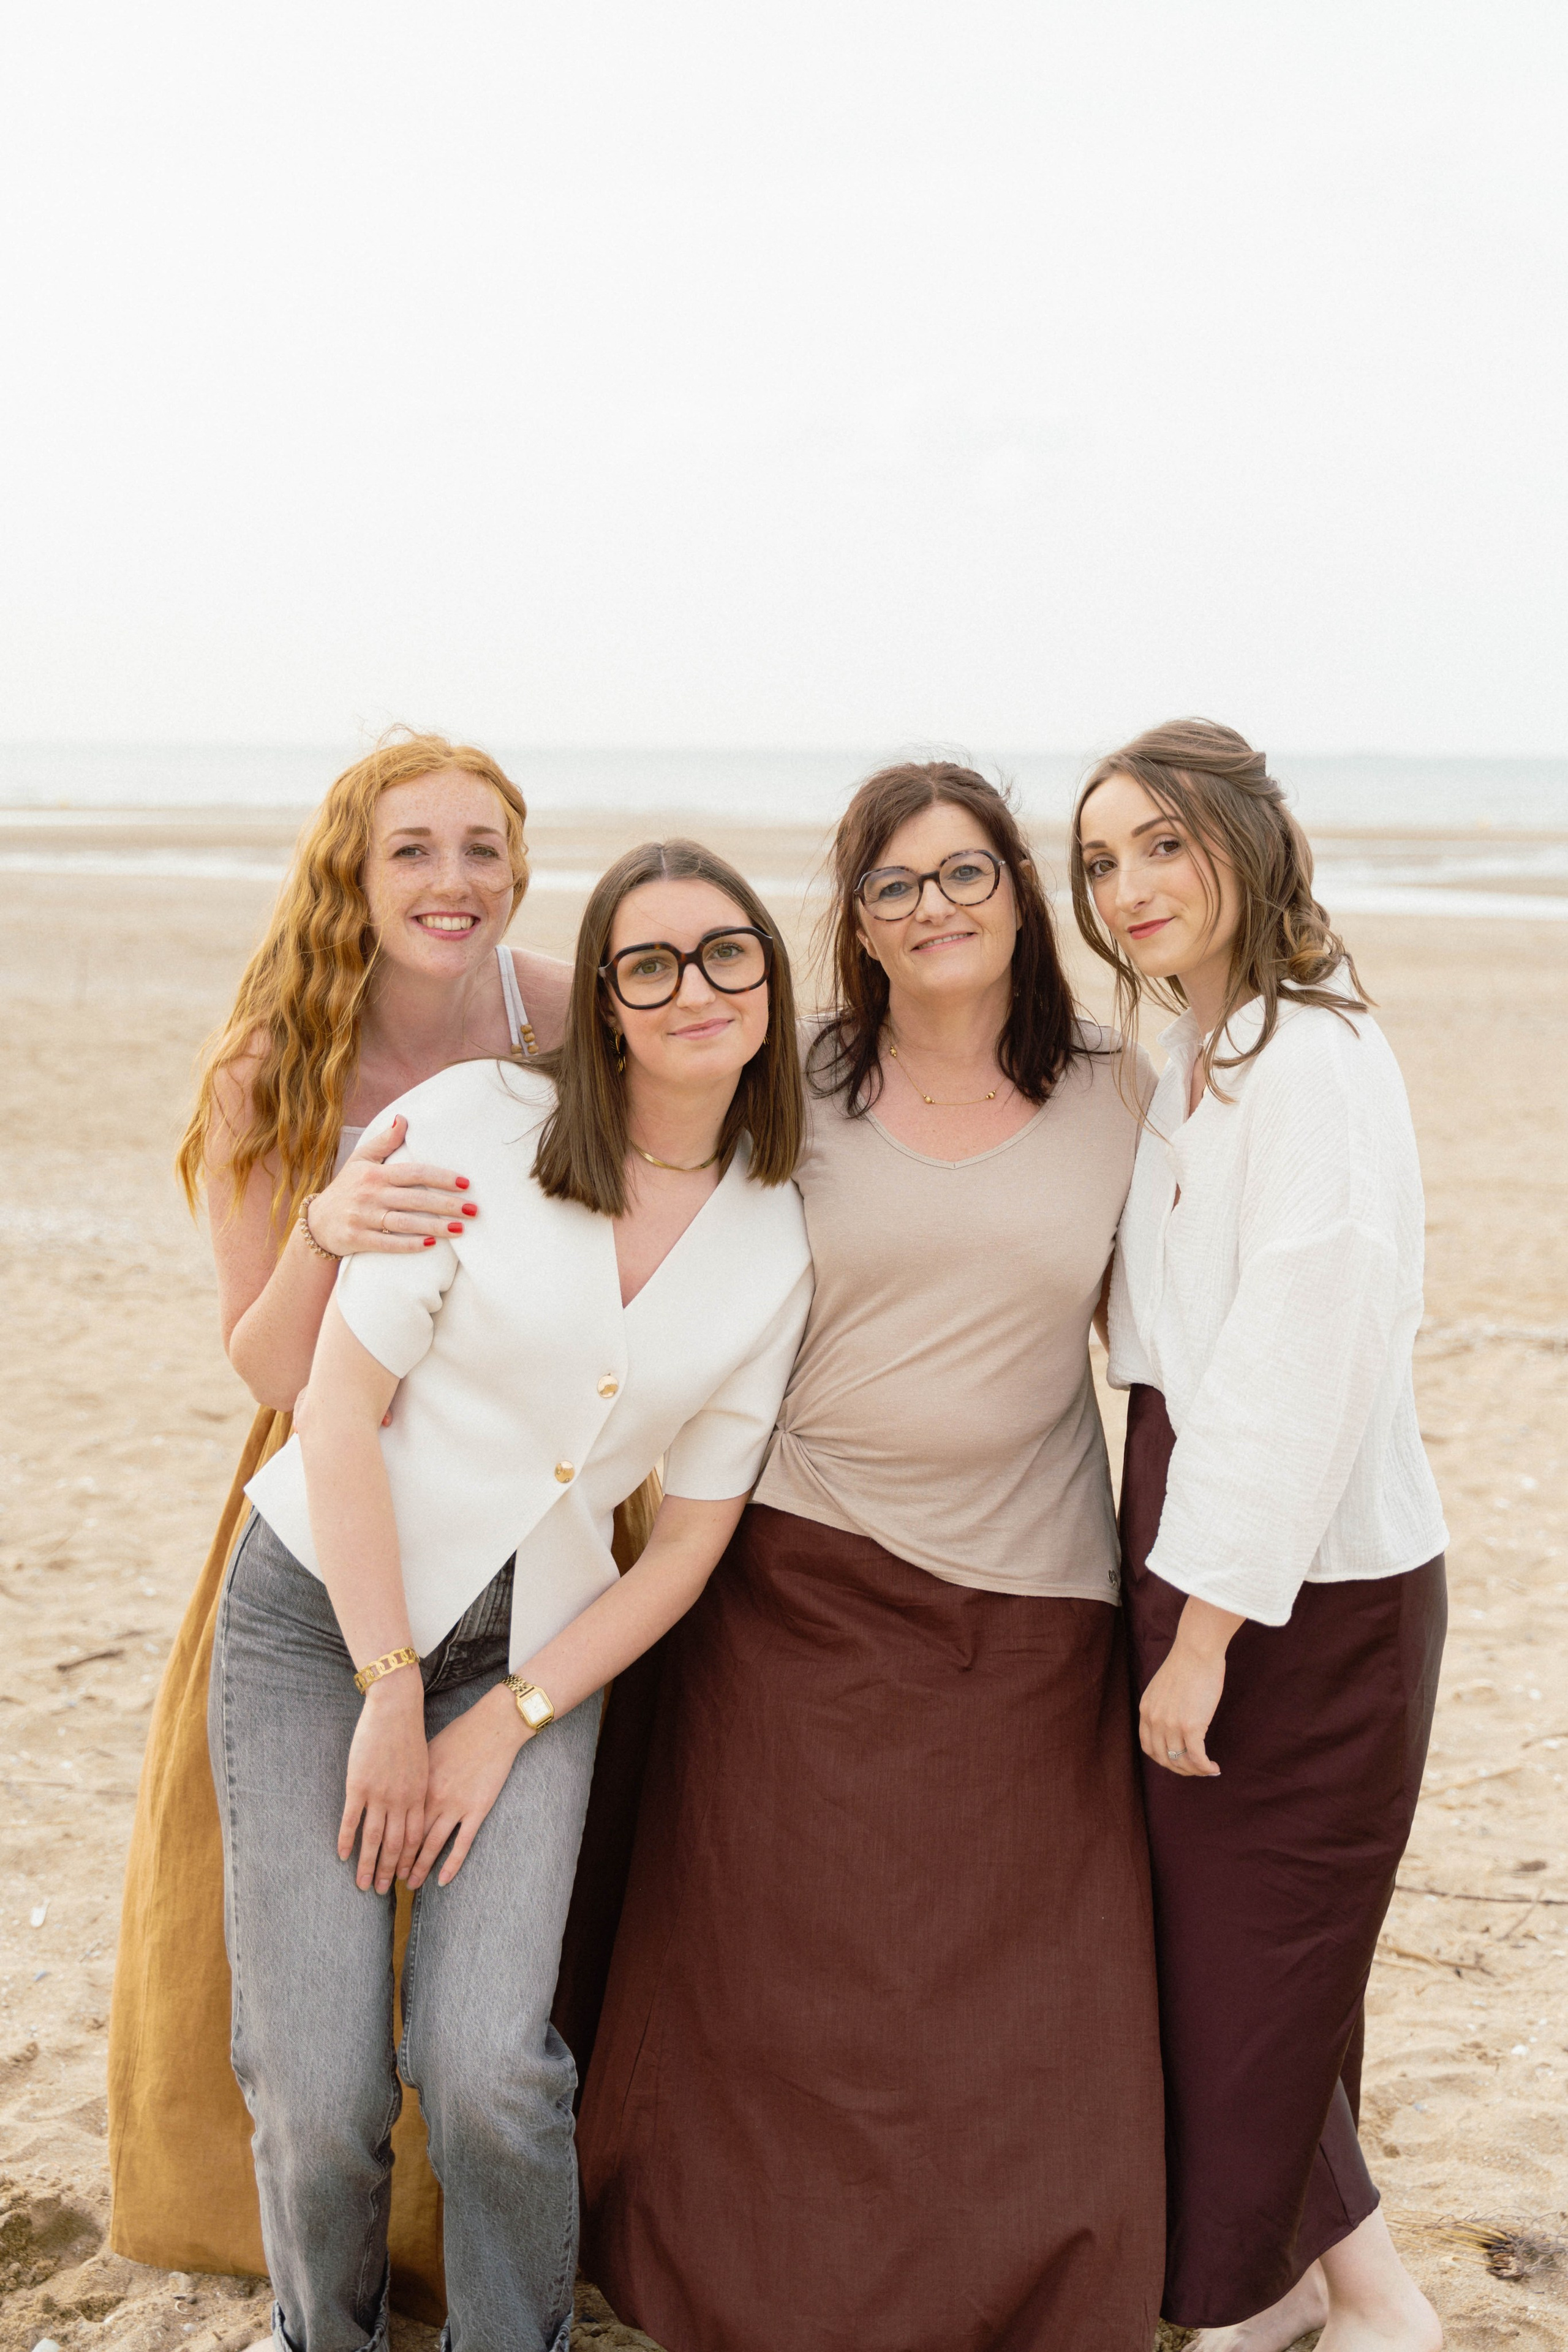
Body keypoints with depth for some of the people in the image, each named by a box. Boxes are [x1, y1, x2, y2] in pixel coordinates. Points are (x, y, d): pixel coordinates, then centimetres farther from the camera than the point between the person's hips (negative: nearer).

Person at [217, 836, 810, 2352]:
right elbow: (341, 1411, -11)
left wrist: (506, 1722, -4)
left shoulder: (781, 1245, 0)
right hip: (321, 1605, -2)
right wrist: (392, 1698, -11)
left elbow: (690, 1536, 4)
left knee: (488, 2070, -16)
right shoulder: (478, 1123, -11)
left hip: (538, 1649, 2)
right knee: (319, 2094, -8)